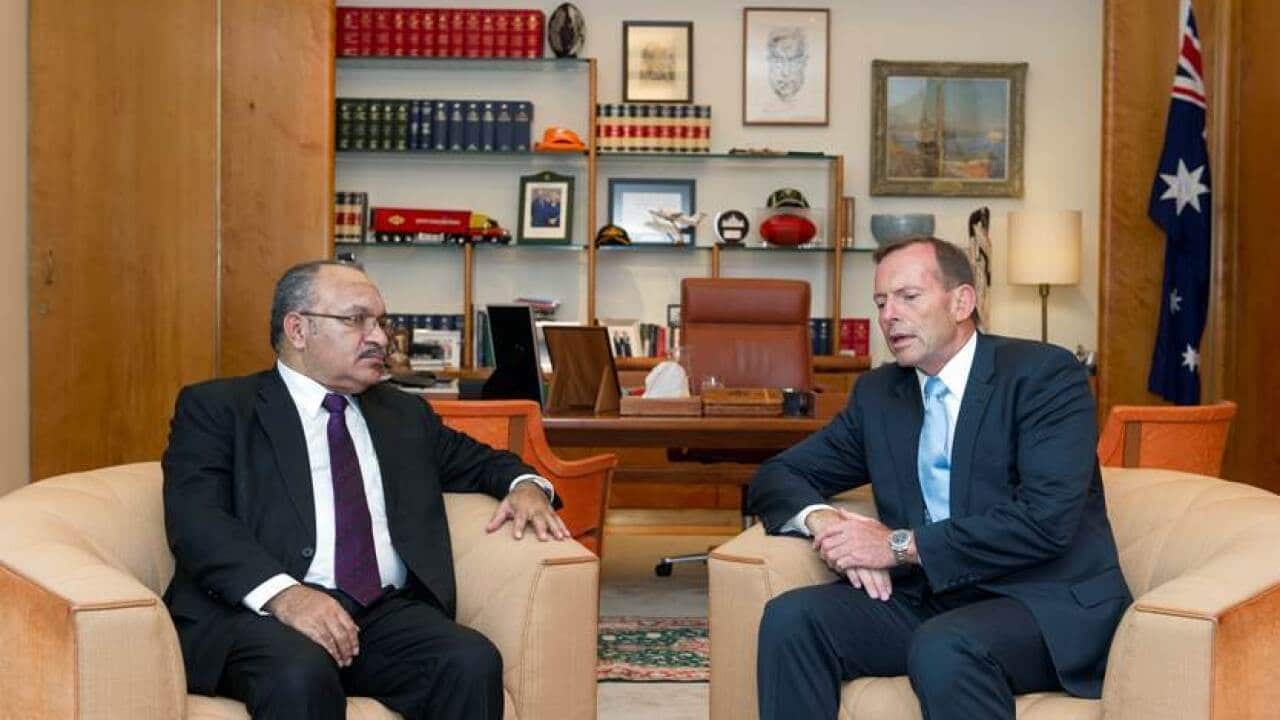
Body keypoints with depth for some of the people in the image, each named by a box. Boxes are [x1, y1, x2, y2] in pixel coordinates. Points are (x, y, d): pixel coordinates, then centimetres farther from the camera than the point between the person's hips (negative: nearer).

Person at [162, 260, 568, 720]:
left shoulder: (404, 413, 24)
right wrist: (283, 593, -24)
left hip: (386, 612, 5)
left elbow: (480, 461, 37)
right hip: (260, 611, -4)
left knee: (473, 662, -26)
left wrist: (525, 486, 11)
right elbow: (196, 518, -7)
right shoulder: (216, 407, 8)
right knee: (301, 676, -38)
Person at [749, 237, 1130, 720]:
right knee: (791, 617, -19)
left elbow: (1047, 519, -18)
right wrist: (824, 522, -9)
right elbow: (777, 477, 15)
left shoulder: (1045, 374, -6)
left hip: (1048, 604, -5)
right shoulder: (878, 394, 13)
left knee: (942, 648, -36)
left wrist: (900, 545, -18)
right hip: (926, 600, 6)